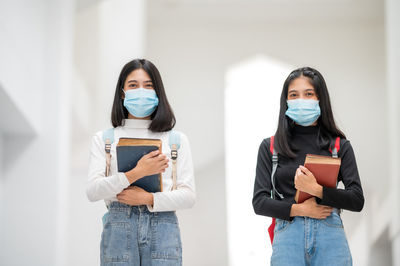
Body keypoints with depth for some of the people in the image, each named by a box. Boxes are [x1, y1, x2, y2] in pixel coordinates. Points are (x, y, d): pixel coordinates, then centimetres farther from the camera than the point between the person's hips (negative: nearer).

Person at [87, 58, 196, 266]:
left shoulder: (177, 140, 11)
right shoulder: (103, 139, 11)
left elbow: (188, 195, 4)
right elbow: (92, 191, -1)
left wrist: (148, 198, -11)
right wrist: (135, 173, -13)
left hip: (163, 227, 0)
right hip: (118, 227, 0)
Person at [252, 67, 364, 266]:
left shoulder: (340, 146, 9)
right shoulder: (270, 147, 10)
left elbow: (357, 200, 3)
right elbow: (259, 201, 5)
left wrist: (316, 189, -11)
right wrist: (299, 209, -9)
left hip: (330, 233, 0)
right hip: (287, 234, 0)